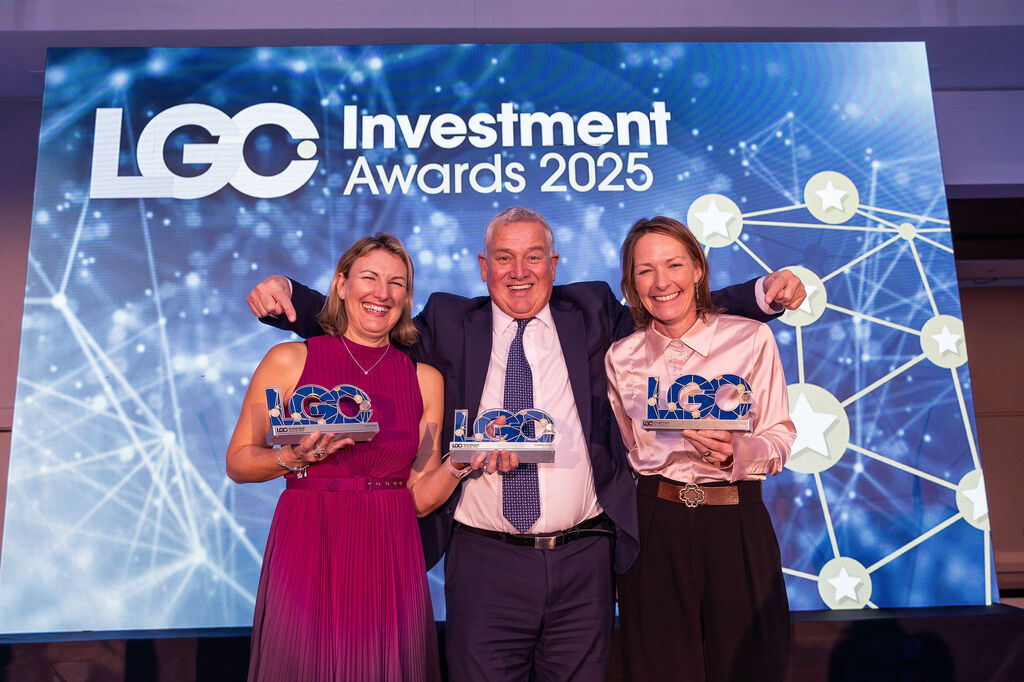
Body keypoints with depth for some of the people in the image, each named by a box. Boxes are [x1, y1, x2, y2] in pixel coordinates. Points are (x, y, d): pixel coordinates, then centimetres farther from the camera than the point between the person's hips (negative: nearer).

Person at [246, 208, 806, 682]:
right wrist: (286, 294, -4)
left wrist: (765, 291, 0)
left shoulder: (591, 314, 8)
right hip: (483, 562, -1)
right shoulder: (450, 325, 5)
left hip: (583, 559, 1)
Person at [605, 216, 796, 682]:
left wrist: (736, 451, -21)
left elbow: (781, 440, -1)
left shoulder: (751, 338, -2)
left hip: (737, 528, -1)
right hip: (653, 532, 1)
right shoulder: (621, 358, 3)